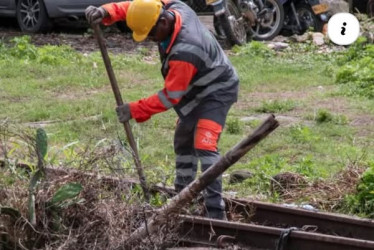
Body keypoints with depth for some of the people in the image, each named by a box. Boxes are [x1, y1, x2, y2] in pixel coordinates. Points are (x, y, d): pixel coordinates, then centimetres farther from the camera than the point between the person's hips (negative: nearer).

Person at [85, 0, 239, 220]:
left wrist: (135, 110, -24)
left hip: (217, 93, -10)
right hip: (198, 90, 10)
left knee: (204, 146, -24)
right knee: (183, 142, 21)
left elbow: (171, 96, -29)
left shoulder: (184, 52, -38)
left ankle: (215, 212, -26)